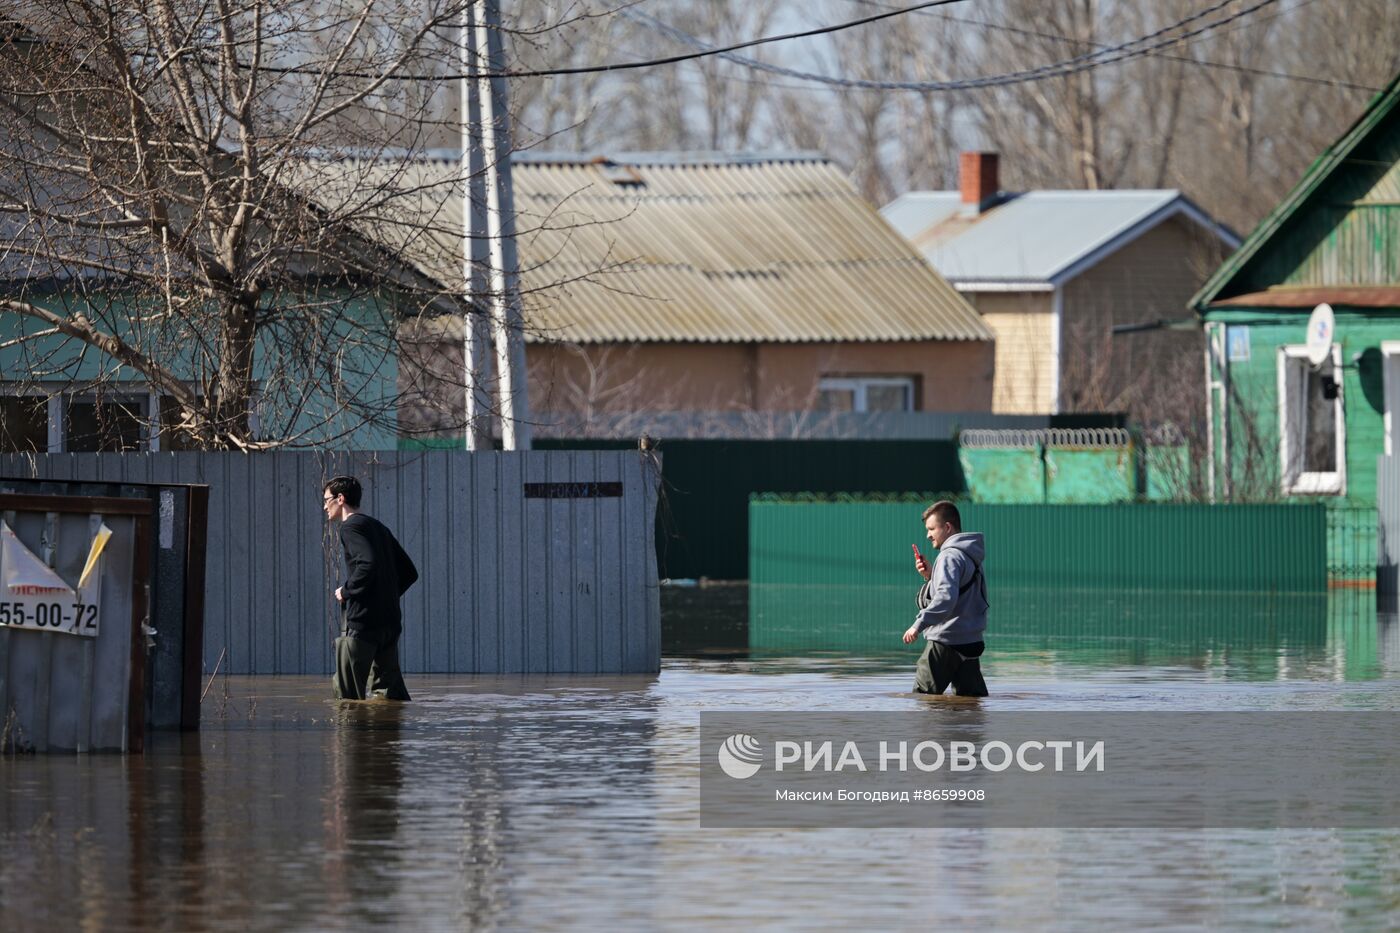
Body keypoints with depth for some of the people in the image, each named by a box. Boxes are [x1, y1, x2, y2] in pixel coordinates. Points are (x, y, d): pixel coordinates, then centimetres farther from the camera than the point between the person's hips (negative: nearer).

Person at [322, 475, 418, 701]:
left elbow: (368, 564, -24)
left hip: (361, 623, -9)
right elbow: (409, 573, 22)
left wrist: (346, 591, -10)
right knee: (391, 694, 7)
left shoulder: (352, 526, -6)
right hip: (390, 622, 9)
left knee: (347, 695, -5)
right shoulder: (378, 528, 21)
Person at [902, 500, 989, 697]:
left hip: (946, 641, -10)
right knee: (971, 695, 8)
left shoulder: (950, 556, -14)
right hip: (971, 641, 10)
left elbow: (946, 598, -27)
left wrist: (919, 624, -29)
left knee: (923, 695, -4)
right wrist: (930, 576, 12)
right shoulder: (970, 556, 17)